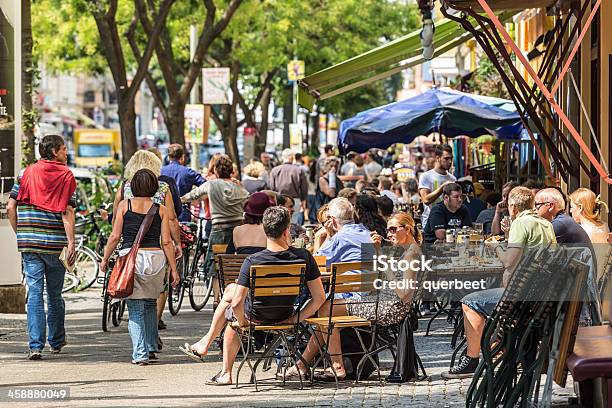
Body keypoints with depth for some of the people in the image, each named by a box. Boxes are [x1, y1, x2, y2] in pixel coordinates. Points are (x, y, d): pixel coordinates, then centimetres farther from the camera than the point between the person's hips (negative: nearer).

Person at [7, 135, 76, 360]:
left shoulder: (28, 173, 7)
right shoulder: (66, 175, -1)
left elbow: (11, 208, 2)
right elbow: (67, 213, -10)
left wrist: (20, 234, 13)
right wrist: (71, 243, -12)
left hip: (29, 242, 1)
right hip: (55, 243, -1)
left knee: (34, 293, 0)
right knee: (54, 294, 13)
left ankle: (35, 345, -8)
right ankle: (56, 341, 25)